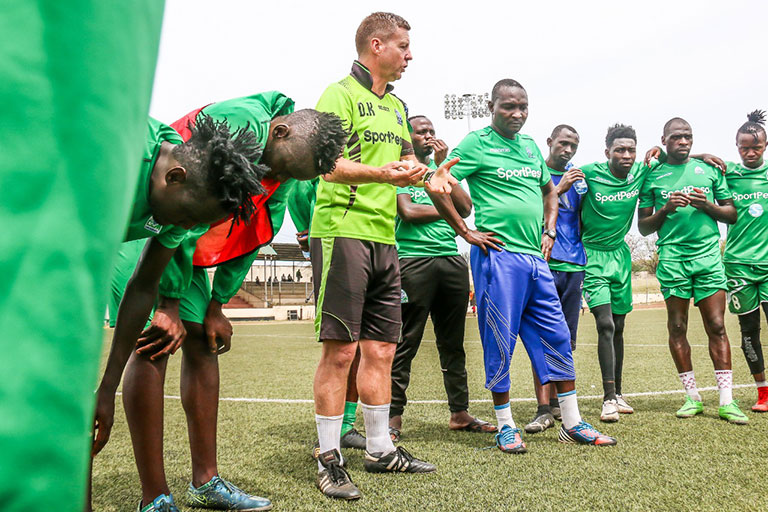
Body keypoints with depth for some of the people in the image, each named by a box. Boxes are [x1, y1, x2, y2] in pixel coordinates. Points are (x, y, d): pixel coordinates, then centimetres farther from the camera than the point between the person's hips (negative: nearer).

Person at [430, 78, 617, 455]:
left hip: (535, 258, 7)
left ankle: (572, 423, 17)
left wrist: (549, 231, 17)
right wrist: (466, 232, -10)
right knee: (499, 341, 0)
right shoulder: (476, 143, -3)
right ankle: (505, 426, 13)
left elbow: (549, 191, 31)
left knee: (557, 338, 7)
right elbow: (436, 185, -11)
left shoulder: (530, 146, 17)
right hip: (497, 256, -6)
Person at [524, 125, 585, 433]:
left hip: (574, 266, 5)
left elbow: (582, 222, 21)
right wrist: (558, 189, -13)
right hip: (544, 264, -5)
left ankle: (555, 400, 19)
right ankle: (544, 410, -7)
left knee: (566, 339, 8)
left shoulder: (577, 177, 17)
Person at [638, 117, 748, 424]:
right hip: (672, 257, 0)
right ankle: (692, 396, 11)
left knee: (716, 326, -4)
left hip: (708, 254, 1)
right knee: (677, 327, 0)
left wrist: (707, 205, -4)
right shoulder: (652, 177, 10)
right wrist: (666, 209, -6)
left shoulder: (709, 169, 13)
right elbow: (643, 227, 11)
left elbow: (732, 215, 14)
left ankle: (727, 400, 0)